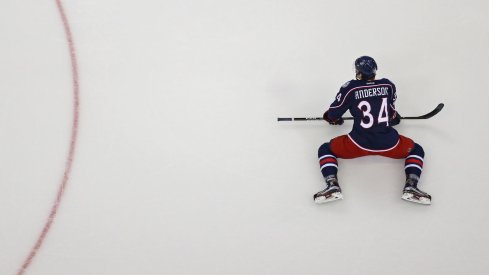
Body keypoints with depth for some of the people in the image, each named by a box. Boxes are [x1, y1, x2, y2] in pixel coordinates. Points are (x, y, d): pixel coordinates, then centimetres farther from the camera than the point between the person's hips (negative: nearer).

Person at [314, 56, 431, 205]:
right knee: (416, 150, 27)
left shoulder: (350, 88, -3)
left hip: (359, 143, -2)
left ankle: (332, 186, -4)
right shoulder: (388, 85, 5)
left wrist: (333, 118, 32)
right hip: (388, 144, 2)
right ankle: (410, 187, 4)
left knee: (325, 150, 19)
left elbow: (334, 114, 7)